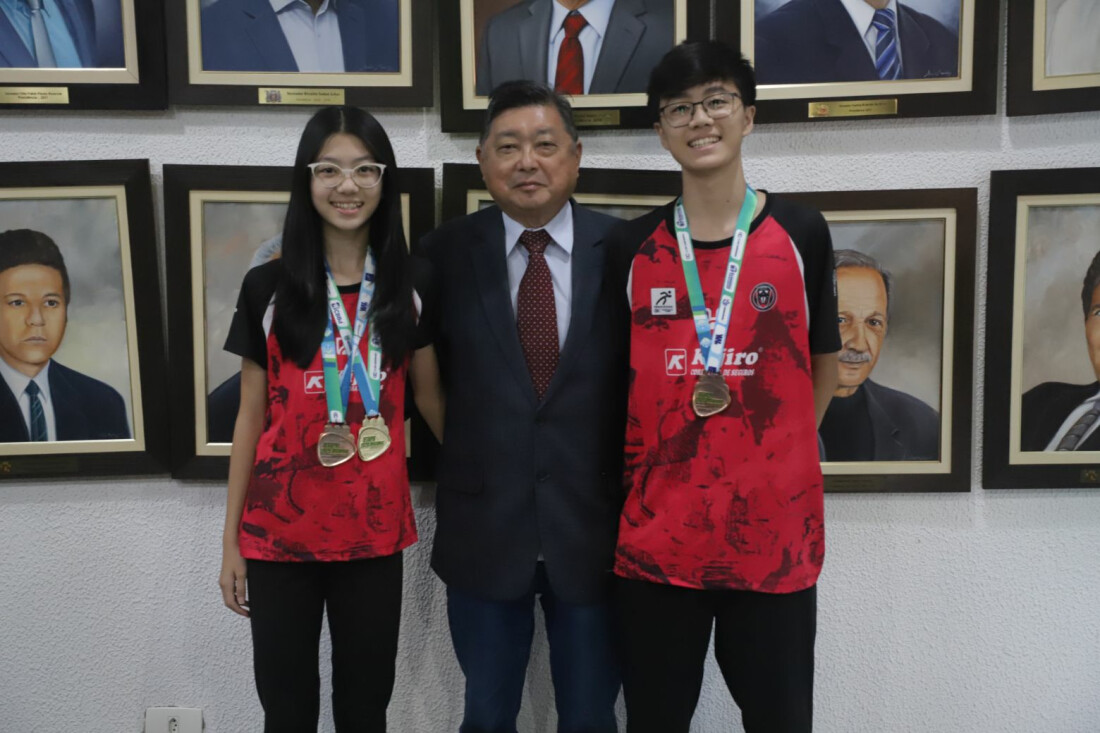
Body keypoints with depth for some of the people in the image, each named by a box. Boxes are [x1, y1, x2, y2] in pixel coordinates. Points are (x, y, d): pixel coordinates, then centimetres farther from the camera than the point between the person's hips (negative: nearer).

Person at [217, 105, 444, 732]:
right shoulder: (268, 287, -1)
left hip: (374, 534, 1)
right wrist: (231, 540, 3)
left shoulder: (409, 288, 2)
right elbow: (251, 416, 3)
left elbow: (432, 398, 10)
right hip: (278, 532, 0)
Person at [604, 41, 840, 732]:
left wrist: (778, 457, 4)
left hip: (774, 525, -1)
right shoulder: (630, 246, 3)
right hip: (656, 527, 1)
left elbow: (823, 363, 7)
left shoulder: (801, 232, 0)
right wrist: (633, 477, 8)